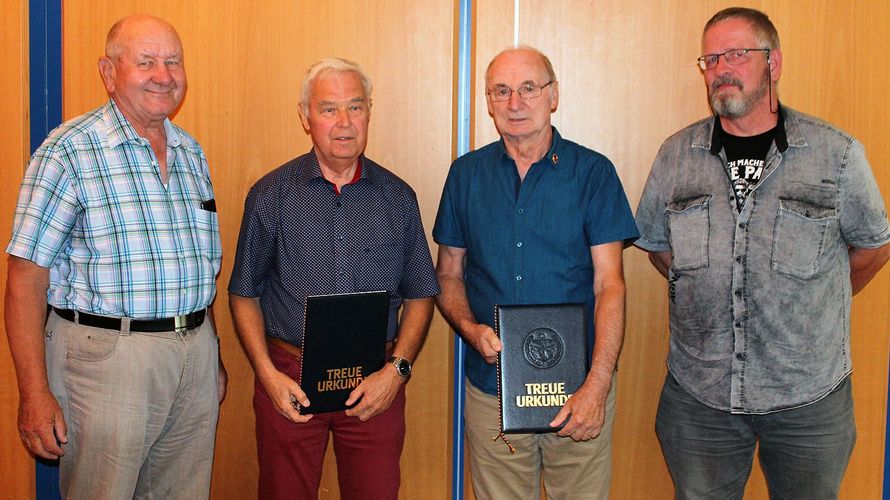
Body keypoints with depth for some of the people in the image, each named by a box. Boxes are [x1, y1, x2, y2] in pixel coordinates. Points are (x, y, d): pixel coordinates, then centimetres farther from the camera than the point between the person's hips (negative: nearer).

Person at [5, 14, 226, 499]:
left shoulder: (191, 153, 12)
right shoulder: (71, 150, -9)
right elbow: (26, 277, -12)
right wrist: (35, 394, -16)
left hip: (195, 348, 6)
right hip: (107, 353, -6)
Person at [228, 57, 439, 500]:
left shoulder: (397, 197, 3)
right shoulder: (271, 195, 0)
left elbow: (419, 296, 7)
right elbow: (245, 295, 4)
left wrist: (397, 369, -6)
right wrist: (268, 374, -7)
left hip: (377, 384, 1)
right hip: (289, 381, -1)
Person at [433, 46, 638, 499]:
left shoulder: (593, 172, -2)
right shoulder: (466, 174, 6)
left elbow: (609, 284, -7)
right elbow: (449, 274, 10)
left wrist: (597, 385, -17)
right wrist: (471, 330, -10)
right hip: (491, 390, 2)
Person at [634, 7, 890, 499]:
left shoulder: (837, 154, -4)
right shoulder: (675, 156, 2)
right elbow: (657, 244, 14)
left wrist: (811, 304, 9)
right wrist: (709, 293, 6)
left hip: (809, 399, -1)